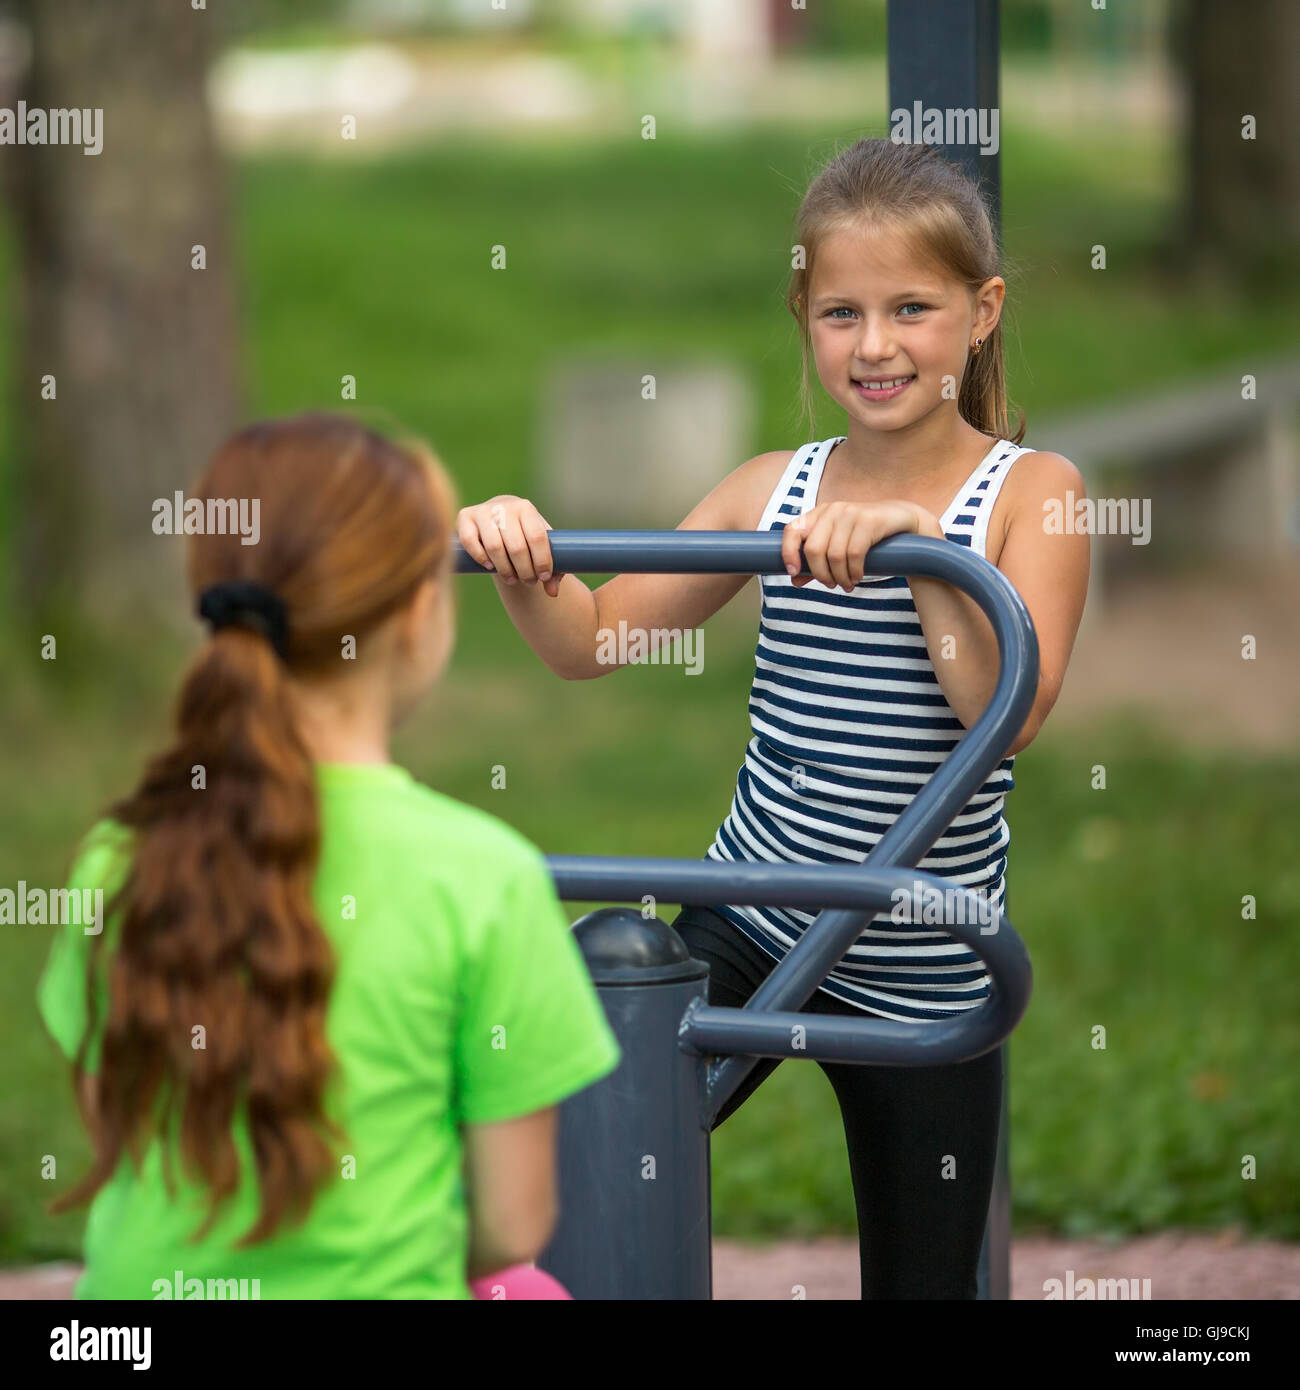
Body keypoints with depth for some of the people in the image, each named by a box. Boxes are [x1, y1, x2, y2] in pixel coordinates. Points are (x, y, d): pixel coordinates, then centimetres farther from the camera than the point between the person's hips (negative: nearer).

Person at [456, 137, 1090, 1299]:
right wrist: (520, 560, -15)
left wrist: (920, 544, -32)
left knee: (921, 1282, 9)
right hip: (746, 932, 3)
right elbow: (592, 641, 6)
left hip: (919, 976, -2)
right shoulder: (773, 490, 3)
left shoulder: (1030, 493, -7)